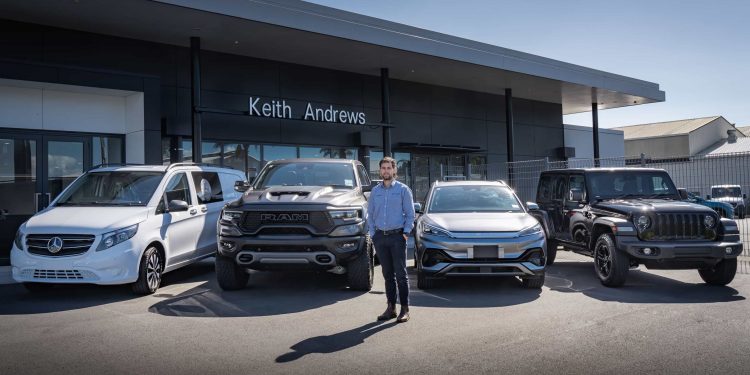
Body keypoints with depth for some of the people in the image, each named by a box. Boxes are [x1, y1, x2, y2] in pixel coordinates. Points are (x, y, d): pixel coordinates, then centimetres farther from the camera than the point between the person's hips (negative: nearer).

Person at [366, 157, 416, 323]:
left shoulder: (403, 189, 2)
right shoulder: (375, 191, 12)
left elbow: (410, 213, 1)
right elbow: (370, 214, 14)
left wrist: (406, 232, -8)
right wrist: (372, 233, 4)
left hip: (397, 236, -3)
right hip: (380, 237, 4)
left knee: (401, 273, -3)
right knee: (387, 274, 9)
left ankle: (405, 309, 3)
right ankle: (391, 307, 16)